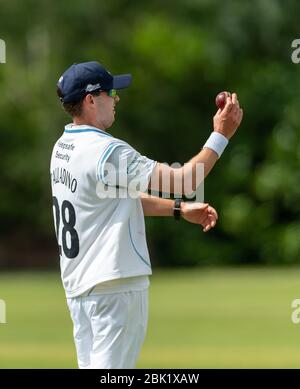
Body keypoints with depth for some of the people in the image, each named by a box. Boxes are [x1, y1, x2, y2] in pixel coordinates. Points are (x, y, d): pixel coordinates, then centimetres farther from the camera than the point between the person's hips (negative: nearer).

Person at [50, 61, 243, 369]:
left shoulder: (63, 147, 11)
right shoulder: (105, 150, -19)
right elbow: (181, 180, -18)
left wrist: (179, 209, 16)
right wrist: (221, 135, -10)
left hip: (76, 283, 9)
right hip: (115, 285, -9)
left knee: (91, 365, 13)